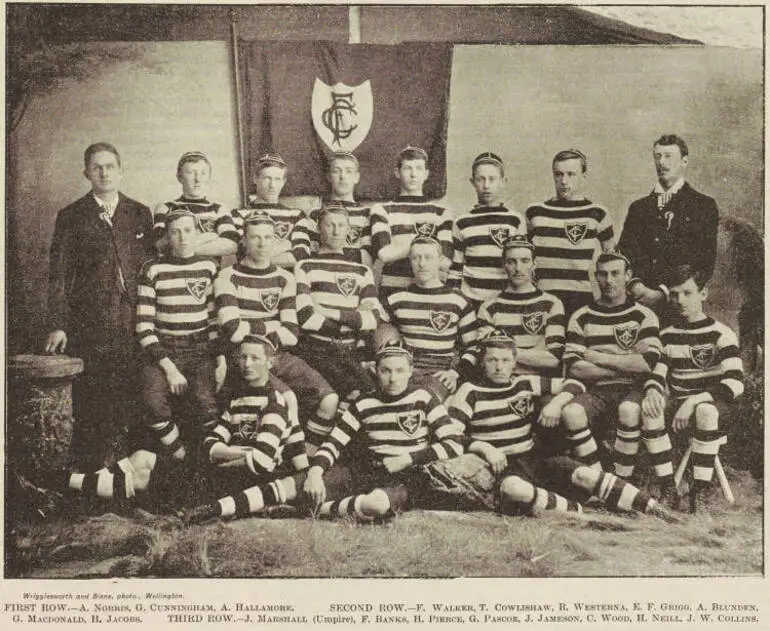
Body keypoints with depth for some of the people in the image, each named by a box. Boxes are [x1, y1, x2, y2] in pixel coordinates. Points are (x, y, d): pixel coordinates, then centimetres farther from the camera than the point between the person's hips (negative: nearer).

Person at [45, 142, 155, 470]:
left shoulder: (140, 214, 12)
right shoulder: (71, 216, 6)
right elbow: (58, 275, 3)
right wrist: (57, 325, -6)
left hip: (135, 324, 2)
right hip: (89, 328, -1)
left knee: (134, 399, 0)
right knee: (89, 405, 0)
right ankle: (90, 476, 10)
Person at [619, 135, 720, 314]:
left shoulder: (704, 206, 4)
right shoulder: (638, 207, 16)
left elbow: (705, 263, -4)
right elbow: (624, 253, 10)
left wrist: (663, 292, -14)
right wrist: (635, 284, -11)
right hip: (640, 303, 3)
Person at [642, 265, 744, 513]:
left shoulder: (720, 334, -5)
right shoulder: (666, 336, 10)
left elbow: (735, 383, -16)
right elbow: (657, 374, 10)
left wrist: (694, 402, -26)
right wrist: (652, 391, -16)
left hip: (714, 406, -4)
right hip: (677, 404, 4)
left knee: (705, 410, -39)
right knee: (648, 408, -29)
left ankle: (700, 489, -29)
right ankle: (667, 483, -23)